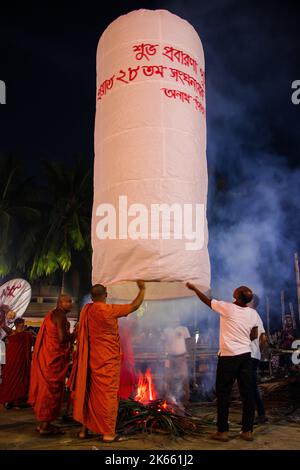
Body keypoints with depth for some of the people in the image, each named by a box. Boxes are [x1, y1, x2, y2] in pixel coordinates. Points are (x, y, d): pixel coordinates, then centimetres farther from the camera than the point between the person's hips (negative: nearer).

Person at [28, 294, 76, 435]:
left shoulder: (52, 314, 17)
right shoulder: (60, 315, -14)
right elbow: (62, 337, -23)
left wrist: (70, 335, 14)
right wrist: (74, 335, -6)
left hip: (46, 356, 10)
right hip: (53, 357, -10)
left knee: (45, 387, 15)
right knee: (51, 388, -3)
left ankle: (42, 422, 24)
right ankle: (45, 425, 4)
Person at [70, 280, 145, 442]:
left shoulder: (86, 310, 2)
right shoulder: (109, 310, -17)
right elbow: (134, 306, -11)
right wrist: (142, 289, 2)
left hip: (91, 360, 6)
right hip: (108, 360, -6)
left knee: (89, 392, 14)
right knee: (107, 394, 2)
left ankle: (84, 428, 22)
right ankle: (108, 433, 7)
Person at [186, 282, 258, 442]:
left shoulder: (227, 308, -11)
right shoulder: (253, 313, 2)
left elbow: (206, 300, 3)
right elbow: (254, 336, 13)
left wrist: (193, 288, 18)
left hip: (228, 356, -4)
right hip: (246, 355, 5)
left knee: (223, 393, 5)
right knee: (247, 393, 9)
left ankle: (222, 431, 9)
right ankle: (247, 430, 16)